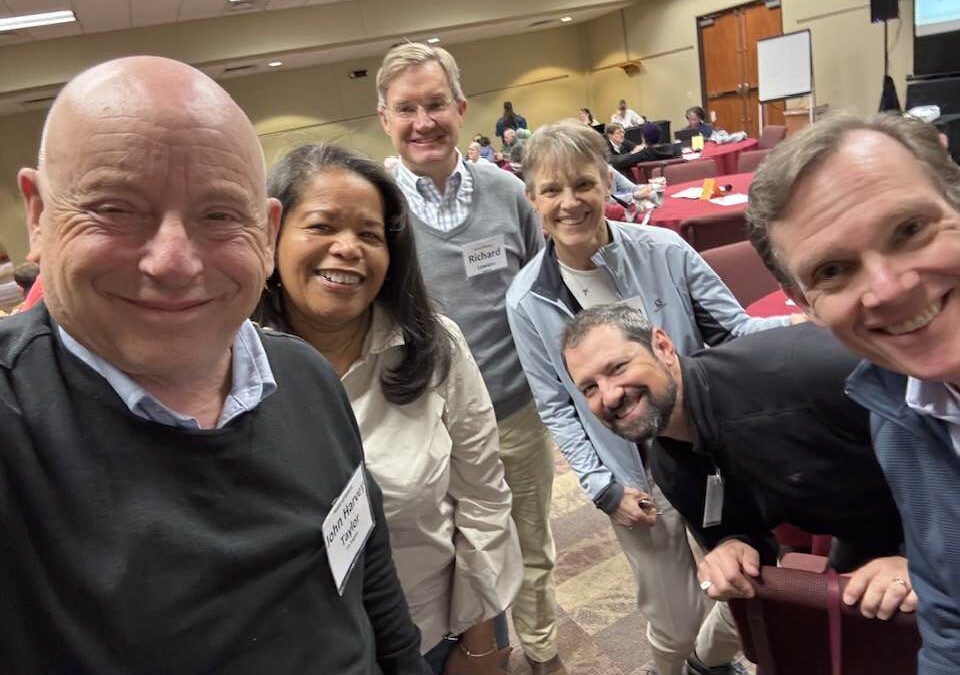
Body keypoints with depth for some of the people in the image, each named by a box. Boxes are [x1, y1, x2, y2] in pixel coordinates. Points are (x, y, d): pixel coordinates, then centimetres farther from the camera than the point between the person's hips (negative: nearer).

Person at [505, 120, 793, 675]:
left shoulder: (665, 251, -12)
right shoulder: (527, 300, -11)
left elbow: (733, 330, -4)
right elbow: (557, 408, -4)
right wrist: (604, 487, -8)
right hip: (637, 479, -1)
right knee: (677, 624, 11)